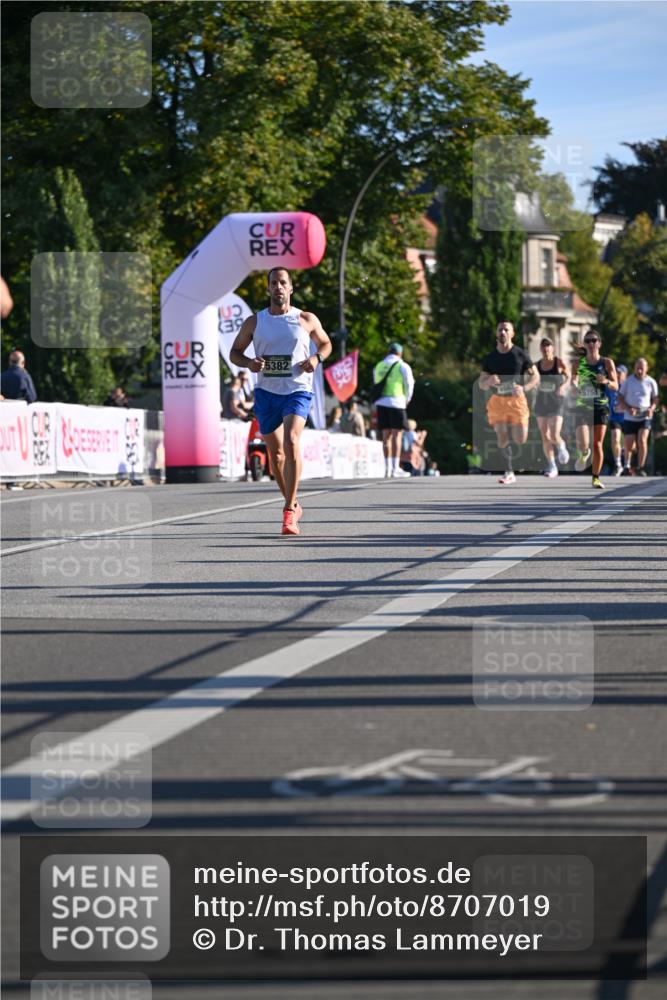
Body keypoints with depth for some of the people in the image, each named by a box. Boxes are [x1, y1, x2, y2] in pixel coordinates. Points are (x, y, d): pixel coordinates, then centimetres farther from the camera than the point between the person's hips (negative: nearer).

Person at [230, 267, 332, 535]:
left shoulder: (307, 320, 2)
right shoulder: (254, 322, 4)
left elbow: (325, 344, 16)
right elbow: (234, 352, 12)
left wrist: (316, 358, -6)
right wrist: (249, 363, -10)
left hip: (297, 390, -3)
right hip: (266, 392, 3)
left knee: (291, 441, -24)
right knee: (275, 452, 10)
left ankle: (289, 513, -24)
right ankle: (293, 503, 33)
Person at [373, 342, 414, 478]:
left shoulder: (378, 366, 15)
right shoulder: (402, 366, 0)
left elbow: (376, 384, 15)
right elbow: (409, 384, -2)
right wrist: (407, 399, 13)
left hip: (381, 402, 5)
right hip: (396, 402, -5)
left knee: (386, 436, 7)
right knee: (397, 435, -5)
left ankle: (387, 468, 7)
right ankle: (395, 468, -11)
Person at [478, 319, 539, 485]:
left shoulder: (520, 354, 0)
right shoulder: (490, 358, 6)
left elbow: (535, 377, 1)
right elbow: (481, 384, 8)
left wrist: (524, 388, -19)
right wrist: (489, 381, -16)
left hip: (516, 399, -2)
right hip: (497, 401, 2)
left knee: (520, 440, -8)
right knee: (502, 438, -5)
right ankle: (509, 473, 7)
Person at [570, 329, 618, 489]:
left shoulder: (607, 363, 1)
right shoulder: (577, 364, 3)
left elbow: (615, 386, 2)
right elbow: (573, 383, 10)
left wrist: (606, 381, -19)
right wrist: (574, 385, -14)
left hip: (601, 406, 0)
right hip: (582, 406, 0)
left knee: (598, 444, 0)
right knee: (583, 444, -14)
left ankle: (596, 478, 12)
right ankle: (584, 455, 23)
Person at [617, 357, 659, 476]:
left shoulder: (651, 382, 1)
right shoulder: (628, 381, 1)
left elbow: (655, 398, 11)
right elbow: (620, 397, 5)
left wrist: (652, 408, -9)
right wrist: (628, 408, -12)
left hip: (645, 417, -1)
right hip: (629, 418, 1)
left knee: (642, 440, -19)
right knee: (629, 445, -1)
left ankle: (641, 468, -6)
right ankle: (627, 466, 24)